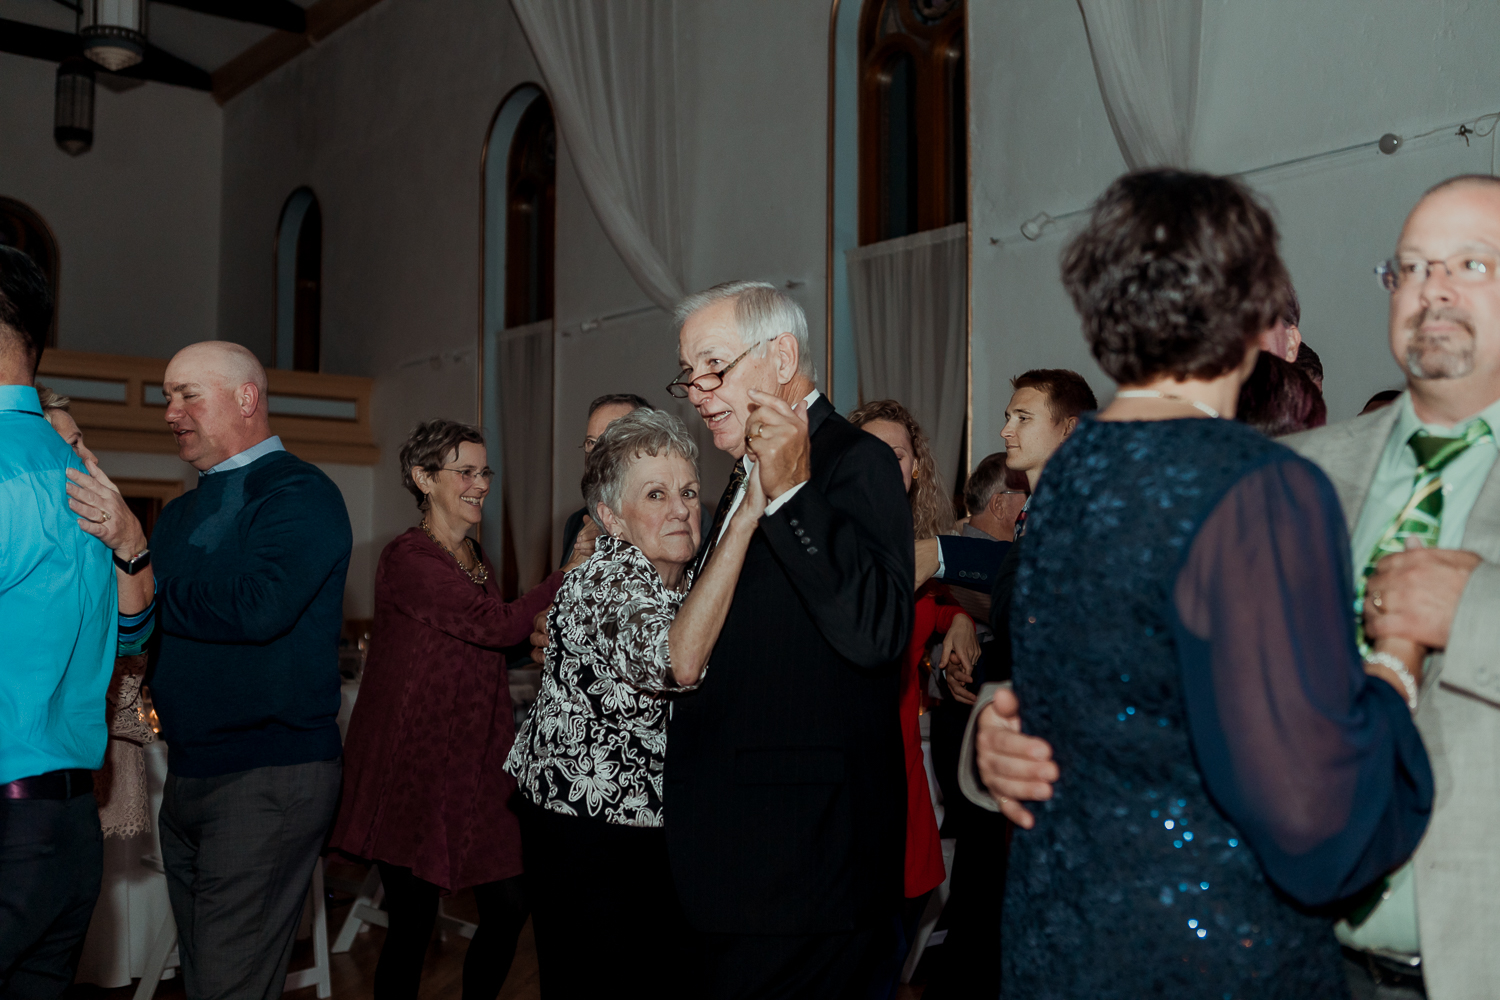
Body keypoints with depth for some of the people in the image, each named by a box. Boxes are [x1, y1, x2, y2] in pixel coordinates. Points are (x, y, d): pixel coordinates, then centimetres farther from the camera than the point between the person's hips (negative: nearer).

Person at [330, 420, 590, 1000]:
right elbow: (496, 625, -21)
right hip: (413, 764, -7)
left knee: (510, 906, 5)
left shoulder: (478, 559, 14)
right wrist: (569, 574, -17)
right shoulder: (408, 558, -13)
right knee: (414, 920, 0)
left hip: (477, 761, 7)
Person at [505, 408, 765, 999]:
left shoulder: (689, 580, 5)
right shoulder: (604, 580, -19)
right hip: (586, 837, -7)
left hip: (664, 830, 7)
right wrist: (744, 520, -39)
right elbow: (678, 661, -40)